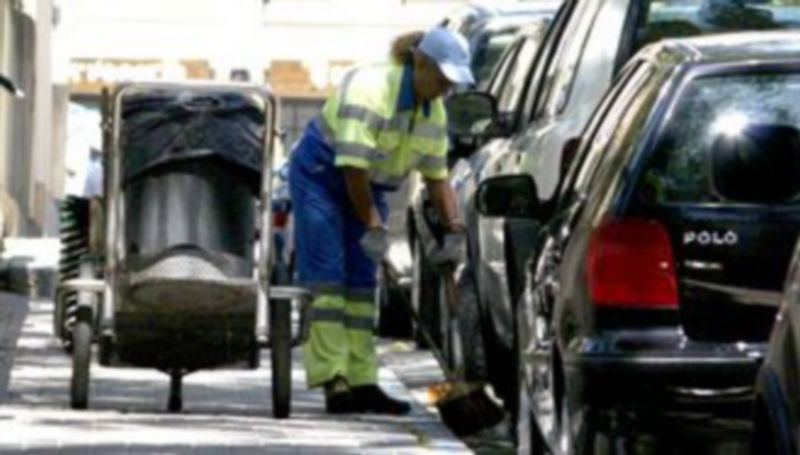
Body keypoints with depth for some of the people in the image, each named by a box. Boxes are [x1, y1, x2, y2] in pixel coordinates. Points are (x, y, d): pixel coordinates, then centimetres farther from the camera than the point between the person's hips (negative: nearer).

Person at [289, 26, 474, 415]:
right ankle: (333, 382, -19)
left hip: (367, 187, 8)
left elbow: (437, 177, 6)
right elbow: (352, 165, -30)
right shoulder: (371, 90, -27)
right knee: (328, 279, -13)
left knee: (361, 284, 3)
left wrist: (455, 230, -3)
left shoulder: (434, 113, -2)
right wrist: (373, 227, -27)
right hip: (320, 174, -8)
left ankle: (362, 383, 2)